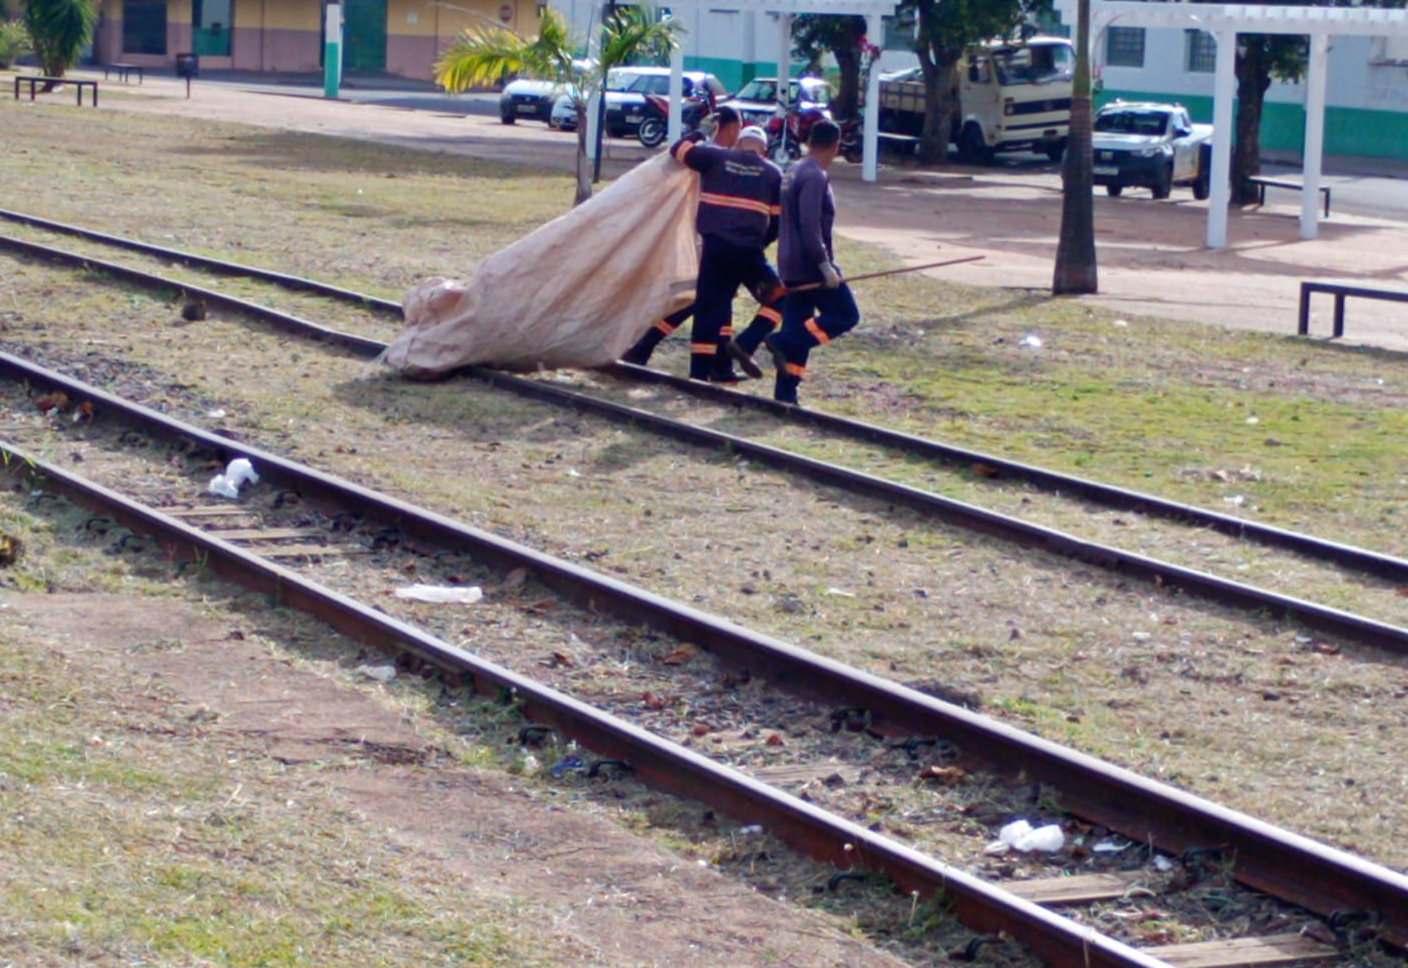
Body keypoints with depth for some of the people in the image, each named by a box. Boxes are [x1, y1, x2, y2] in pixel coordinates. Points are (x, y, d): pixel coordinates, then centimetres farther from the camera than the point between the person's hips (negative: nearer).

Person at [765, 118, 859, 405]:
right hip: (811, 264, -9)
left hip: (792, 265, 9)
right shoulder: (815, 177, -15)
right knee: (845, 315, -2)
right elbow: (810, 227, -23)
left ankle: (785, 394, 7)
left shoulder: (795, 172, 14)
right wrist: (825, 266, -22)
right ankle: (783, 342, -15)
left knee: (798, 326, 11)